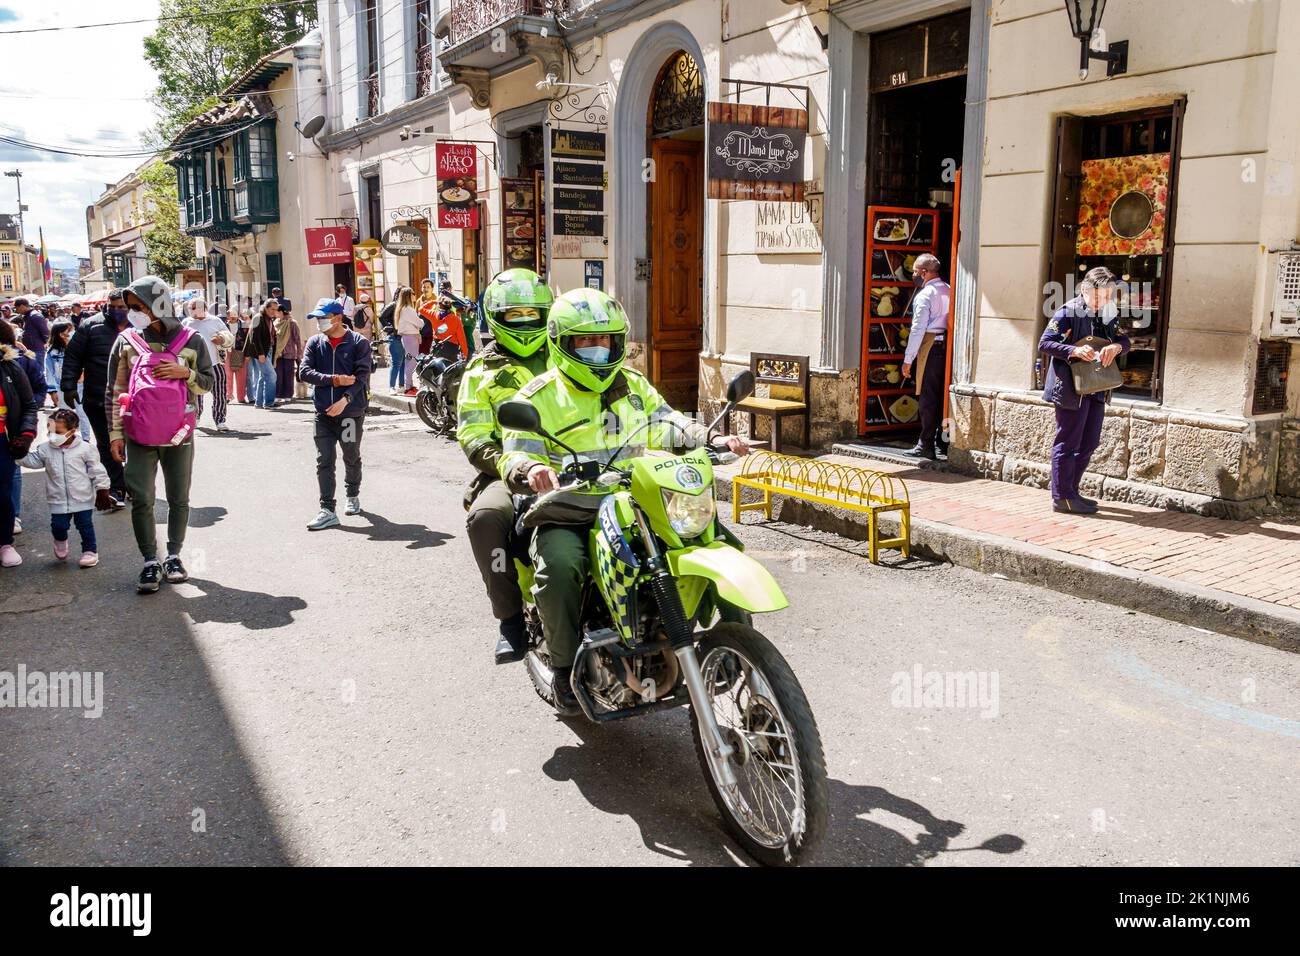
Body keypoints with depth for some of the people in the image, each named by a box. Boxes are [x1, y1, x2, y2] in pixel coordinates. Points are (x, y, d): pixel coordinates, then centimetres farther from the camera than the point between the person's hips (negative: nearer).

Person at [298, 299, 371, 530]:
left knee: (352, 458, 14)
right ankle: (328, 510, -2)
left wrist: (345, 399, -25)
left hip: (351, 411, -2)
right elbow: (304, 372, -2)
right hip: (323, 412, 2)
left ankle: (353, 496, 37)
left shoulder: (358, 343, -3)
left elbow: (362, 376, -11)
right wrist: (334, 380, -15)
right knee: (324, 461, -4)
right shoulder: (314, 342, 7)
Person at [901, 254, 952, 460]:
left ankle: (926, 445, 0)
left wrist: (908, 359, -10)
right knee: (943, 395, 13)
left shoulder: (924, 295, -9)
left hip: (930, 347, -7)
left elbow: (918, 329, -13)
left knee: (928, 397, -3)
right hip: (948, 346, 7)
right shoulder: (949, 291, 12)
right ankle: (944, 441, 19)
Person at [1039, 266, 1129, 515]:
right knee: (1067, 444, -1)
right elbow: (1044, 343, -15)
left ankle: (1071, 492, 25)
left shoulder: (1108, 314, 11)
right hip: (1071, 388, -8)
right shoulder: (1069, 312, -11)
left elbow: (1124, 340, 10)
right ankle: (1062, 497, 7)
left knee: (1089, 444, 13)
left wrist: (1116, 346, -14)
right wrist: (1074, 351, -28)